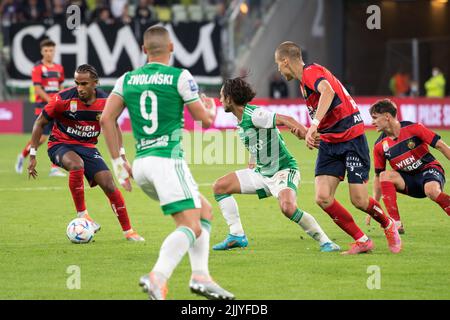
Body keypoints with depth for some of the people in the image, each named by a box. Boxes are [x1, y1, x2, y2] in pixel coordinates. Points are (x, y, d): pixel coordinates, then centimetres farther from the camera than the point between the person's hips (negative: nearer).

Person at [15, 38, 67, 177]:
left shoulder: (59, 68, 11)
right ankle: (22, 156, 18)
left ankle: (54, 168, -2)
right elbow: (38, 89, -13)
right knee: (42, 137, -8)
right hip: (42, 106, -5)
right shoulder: (37, 68, -7)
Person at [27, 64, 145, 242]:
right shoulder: (63, 99, -19)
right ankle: (82, 214, -23)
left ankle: (128, 231, 6)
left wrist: (121, 155, 4)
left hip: (88, 147, 3)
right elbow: (40, 123, -7)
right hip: (60, 145, -3)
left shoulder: (105, 101, -9)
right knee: (77, 164, -37)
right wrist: (32, 155, -8)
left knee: (109, 185, -9)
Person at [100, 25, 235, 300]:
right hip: (167, 161, -7)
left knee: (204, 210, 20)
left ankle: (200, 275, 8)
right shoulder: (180, 77, -3)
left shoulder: (127, 79, 11)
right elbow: (205, 120, 1)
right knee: (191, 227, -12)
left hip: (141, 164, 7)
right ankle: (158, 278, -36)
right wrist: (212, 107, 25)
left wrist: (118, 161, 8)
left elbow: (107, 118, 4)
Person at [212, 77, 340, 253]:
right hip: (261, 173, 10)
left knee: (288, 208, -34)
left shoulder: (254, 115, -18)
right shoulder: (240, 121, 11)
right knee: (220, 186, 5)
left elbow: (284, 119, -28)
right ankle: (236, 236, 6)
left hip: (283, 170, -10)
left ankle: (325, 242, -20)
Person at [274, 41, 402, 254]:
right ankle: (361, 241, 3)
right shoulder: (304, 80, 16)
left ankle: (388, 225, 23)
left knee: (359, 201, -8)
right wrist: (311, 132, 20)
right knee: (322, 198, -9)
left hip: (351, 138, -9)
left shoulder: (311, 72, -15)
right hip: (329, 143, 9)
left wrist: (314, 125, -44)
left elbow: (327, 91, -37)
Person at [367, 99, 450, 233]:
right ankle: (397, 225, -25)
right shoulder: (380, 145, -2)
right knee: (385, 175, -24)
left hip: (429, 169, -5)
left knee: (432, 190, -39)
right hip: (408, 179, 5)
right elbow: (378, 176, 6)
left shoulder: (413, 128, -14)